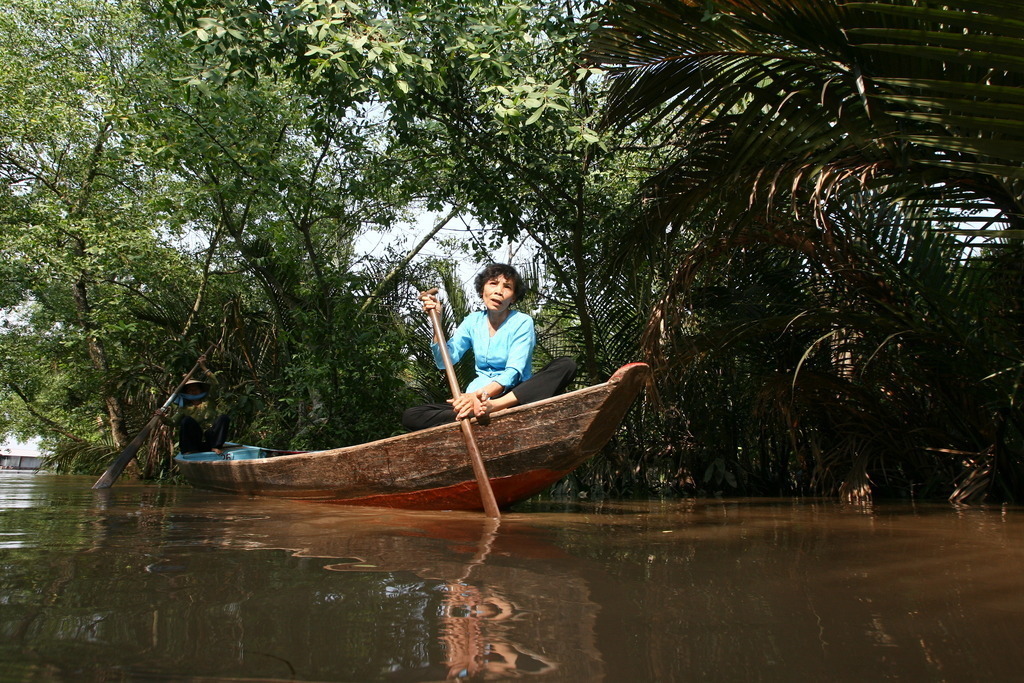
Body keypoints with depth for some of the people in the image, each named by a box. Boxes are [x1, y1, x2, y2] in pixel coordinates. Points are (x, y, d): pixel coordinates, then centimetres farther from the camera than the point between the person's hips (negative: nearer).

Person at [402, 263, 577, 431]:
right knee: (410, 416, -18)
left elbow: (513, 372, -15)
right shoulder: (473, 321, 10)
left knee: (566, 365, -29)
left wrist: (480, 394, -31)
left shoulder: (522, 322, -2)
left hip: (514, 396, -3)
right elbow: (444, 361, 1)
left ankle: (492, 407, -42)